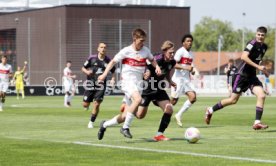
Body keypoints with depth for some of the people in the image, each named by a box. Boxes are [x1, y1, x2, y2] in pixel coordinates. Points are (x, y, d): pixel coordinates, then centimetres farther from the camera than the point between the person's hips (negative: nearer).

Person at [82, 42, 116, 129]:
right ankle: (87, 105, 42)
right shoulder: (92, 58, -2)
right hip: (90, 84, 0)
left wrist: (113, 79, -3)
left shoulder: (108, 60, 0)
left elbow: (113, 71, 15)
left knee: (96, 105, -9)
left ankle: (91, 122, 9)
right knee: (85, 104, 3)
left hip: (101, 86, 0)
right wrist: (87, 71, -13)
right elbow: (83, 68, 9)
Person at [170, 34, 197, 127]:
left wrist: (191, 71, 7)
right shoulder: (180, 51, -10)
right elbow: (174, 64, -20)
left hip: (186, 79, 7)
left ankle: (179, 115, 3)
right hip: (178, 78, -7)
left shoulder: (190, 54, 14)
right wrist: (185, 67, -29)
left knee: (193, 97, -8)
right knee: (174, 101, -6)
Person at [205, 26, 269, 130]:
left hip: (252, 76, 7)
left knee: (261, 96, -13)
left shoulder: (264, 47, 10)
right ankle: (210, 111, 17)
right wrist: (258, 67, -30)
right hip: (242, 74, -7)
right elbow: (243, 57, -30)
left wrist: (263, 70, 20)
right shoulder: (253, 44, -16)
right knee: (233, 100, -2)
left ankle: (257, 122, -11)